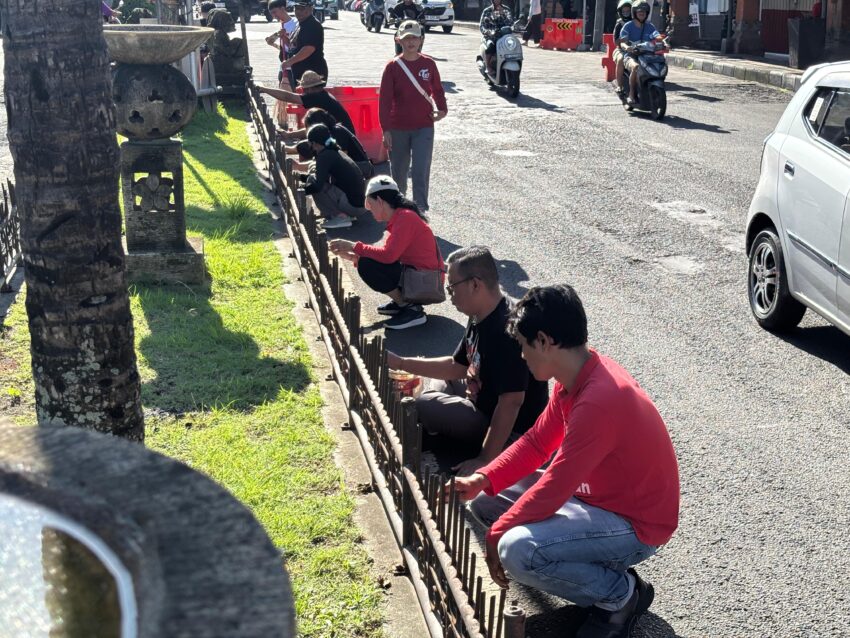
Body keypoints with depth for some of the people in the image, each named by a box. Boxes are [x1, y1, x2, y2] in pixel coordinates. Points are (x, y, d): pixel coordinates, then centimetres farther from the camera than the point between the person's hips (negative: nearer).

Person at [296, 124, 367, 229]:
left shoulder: (325, 155, -11)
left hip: (352, 205, -9)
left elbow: (317, 185, -21)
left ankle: (340, 217, -6)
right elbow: (322, 176, 29)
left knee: (311, 181, -7)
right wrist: (301, 176, 30)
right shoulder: (336, 152, 15)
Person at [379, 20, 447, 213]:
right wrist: (386, 129, -10)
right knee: (399, 171, 12)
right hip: (398, 129, 0)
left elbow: (437, 90, 15)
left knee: (421, 171, -9)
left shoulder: (428, 64, 1)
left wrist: (442, 109, -4)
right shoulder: (393, 66, -4)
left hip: (424, 127, 0)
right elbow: (384, 99, -5)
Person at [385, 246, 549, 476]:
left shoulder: (507, 331, -32)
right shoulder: (481, 318, -1)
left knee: (423, 406, -13)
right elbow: (458, 366, 12)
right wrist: (401, 363, 6)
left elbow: (511, 402, -34)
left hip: (511, 431, -10)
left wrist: (484, 461, -31)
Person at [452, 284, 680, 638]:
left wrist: (496, 535, -16)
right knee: (484, 502, 7)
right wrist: (483, 480, -5)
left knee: (516, 550, -30)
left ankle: (620, 594, -4)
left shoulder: (598, 402, -33)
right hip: (596, 492, 10)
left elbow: (552, 491, -29)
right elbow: (537, 442, 8)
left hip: (634, 523, -9)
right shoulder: (576, 377, -3)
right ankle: (598, 567, 11)